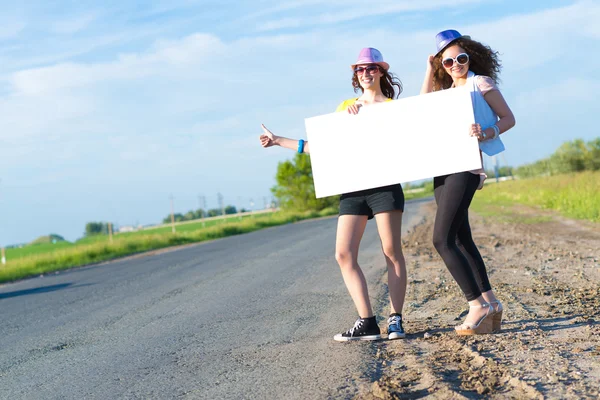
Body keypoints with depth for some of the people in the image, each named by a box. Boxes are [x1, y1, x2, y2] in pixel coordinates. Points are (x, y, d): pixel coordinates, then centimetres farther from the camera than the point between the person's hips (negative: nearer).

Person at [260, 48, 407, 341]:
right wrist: (279, 141, 19)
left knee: (392, 251, -7)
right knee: (344, 254, -8)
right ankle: (367, 323, -6)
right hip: (352, 187, 4)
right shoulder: (346, 106, 20)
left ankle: (395, 319, -1)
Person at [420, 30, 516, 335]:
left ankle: (478, 306, -15)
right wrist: (430, 69, 13)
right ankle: (490, 302, 13)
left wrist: (486, 133, -20)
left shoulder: (481, 83, 3)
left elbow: (508, 118, -1)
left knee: (442, 239, -16)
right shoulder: (448, 90, 23)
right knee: (461, 240, 8)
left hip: (466, 166, -8)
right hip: (443, 169, 8)